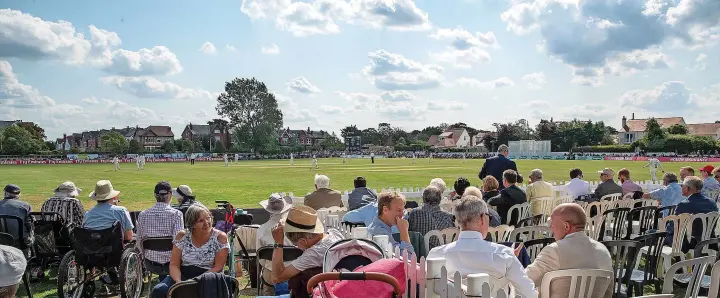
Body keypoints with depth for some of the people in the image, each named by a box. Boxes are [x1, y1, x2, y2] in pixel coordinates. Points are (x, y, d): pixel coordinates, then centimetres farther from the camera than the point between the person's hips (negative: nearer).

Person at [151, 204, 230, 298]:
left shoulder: (220, 237, -7)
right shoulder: (182, 236, 0)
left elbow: (218, 267, -9)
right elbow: (174, 265, 1)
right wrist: (178, 282, -19)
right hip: (183, 275, 3)